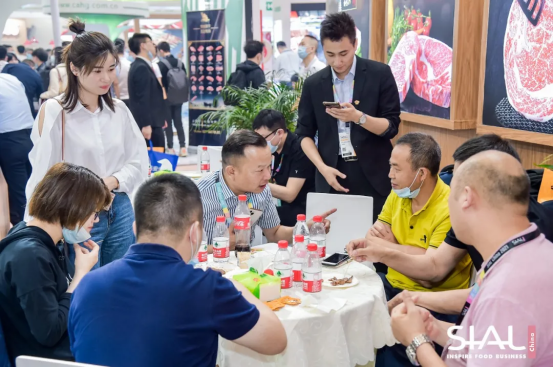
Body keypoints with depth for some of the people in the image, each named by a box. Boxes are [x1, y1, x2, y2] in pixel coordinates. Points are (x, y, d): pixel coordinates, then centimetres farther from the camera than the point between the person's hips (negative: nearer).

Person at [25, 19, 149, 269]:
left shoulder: (119, 109, 3)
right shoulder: (54, 111, -10)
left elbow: (139, 160, 5)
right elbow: (44, 173, -12)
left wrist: (112, 181, -10)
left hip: (121, 213, 5)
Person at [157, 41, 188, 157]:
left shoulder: (160, 65, -12)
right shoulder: (180, 63, 4)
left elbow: (159, 83, -12)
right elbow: (185, 80, 7)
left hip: (166, 99, -5)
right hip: (179, 98, 5)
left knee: (168, 123, 4)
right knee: (178, 122, 10)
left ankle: (170, 148, 5)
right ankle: (183, 148, 6)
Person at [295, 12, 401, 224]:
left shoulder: (380, 74, -1)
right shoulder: (313, 84, 5)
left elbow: (391, 126, -3)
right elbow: (304, 133, 8)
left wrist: (358, 117, -21)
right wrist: (323, 167, -7)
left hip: (373, 177, -1)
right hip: (331, 177, 2)